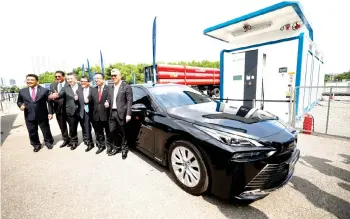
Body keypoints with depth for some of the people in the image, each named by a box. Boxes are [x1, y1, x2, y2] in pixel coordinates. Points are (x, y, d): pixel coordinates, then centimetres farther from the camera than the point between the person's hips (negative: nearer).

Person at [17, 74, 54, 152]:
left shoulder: (44, 90, -4)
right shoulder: (22, 91, 4)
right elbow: (19, 101, 14)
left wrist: (50, 112, -10)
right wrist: (21, 105, -10)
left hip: (42, 116, -2)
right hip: (29, 116, 2)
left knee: (46, 131, 13)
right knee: (32, 132, 12)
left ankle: (48, 142, 34)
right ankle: (36, 145, 31)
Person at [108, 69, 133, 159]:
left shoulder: (126, 86, -5)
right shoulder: (111, 88, 15)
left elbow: (129, 101, -11)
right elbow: (109, 99, 20)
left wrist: (128, 114, -18)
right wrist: (107, 102, -4)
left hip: (121, 113, -6)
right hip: (112, 113, 6)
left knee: (122, 132, 5)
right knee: (112, 131, 11)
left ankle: (124, 149, 23)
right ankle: (116, 147, 31)